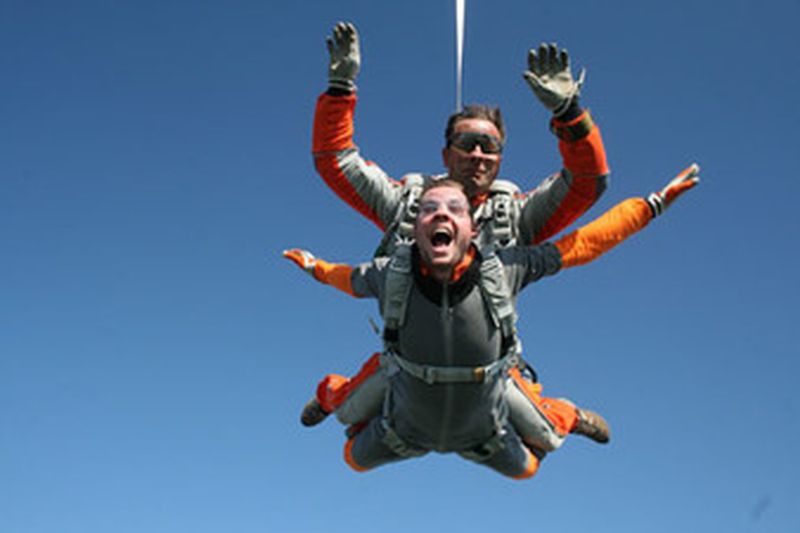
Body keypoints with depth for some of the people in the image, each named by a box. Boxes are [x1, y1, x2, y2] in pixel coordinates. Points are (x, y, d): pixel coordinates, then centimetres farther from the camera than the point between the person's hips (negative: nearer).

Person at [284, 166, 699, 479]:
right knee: (356, 458, 26)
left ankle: (565, 416, 60)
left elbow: (581, 244, -23)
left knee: (524, 468, 29)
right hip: (409, 428, 0)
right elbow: (352, 279, -6)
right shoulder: (390, 275, -32)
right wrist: (315, 267, 13)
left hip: (484, 431, 0)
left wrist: (653, 204, -21)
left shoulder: (502, 270, -34)